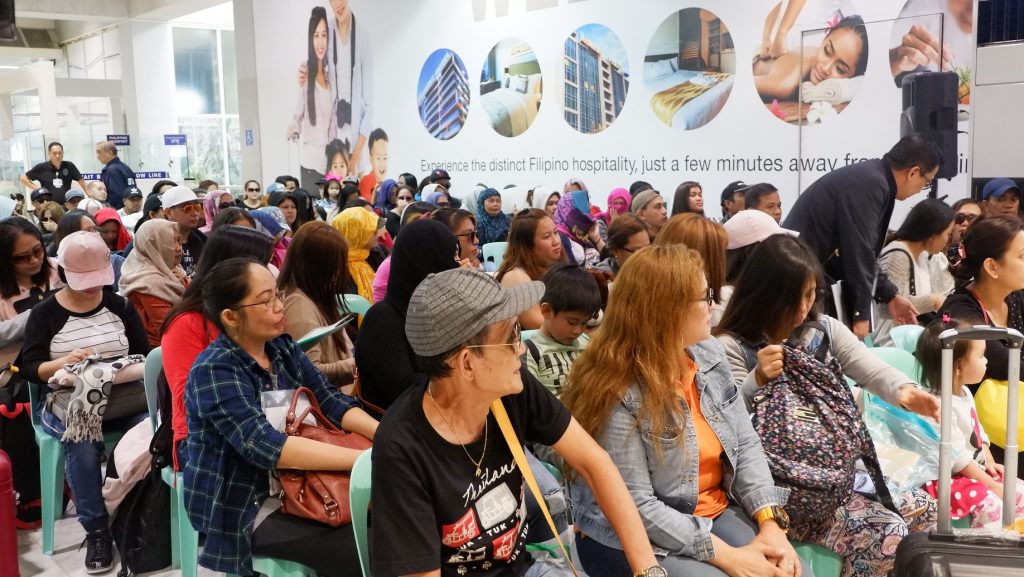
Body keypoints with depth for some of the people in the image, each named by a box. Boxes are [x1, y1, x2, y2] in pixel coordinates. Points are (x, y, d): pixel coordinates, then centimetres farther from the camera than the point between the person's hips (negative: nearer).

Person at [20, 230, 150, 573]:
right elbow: (29, 368, -4)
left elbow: (144, 354, 9)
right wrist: (63, 362, -23)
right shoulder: (44, 314, 4)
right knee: (82, 445, -35)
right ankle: (96, 530, -18)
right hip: (68, 403, -1)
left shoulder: (121, 306, 10)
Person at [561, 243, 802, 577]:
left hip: (715, 515, 6)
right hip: (632, 542, -6)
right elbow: (635, 507, -22)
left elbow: (745, 443, 4)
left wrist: (769, 522, -10)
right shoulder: (616, 394, -22)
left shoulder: (708, 355, 0)